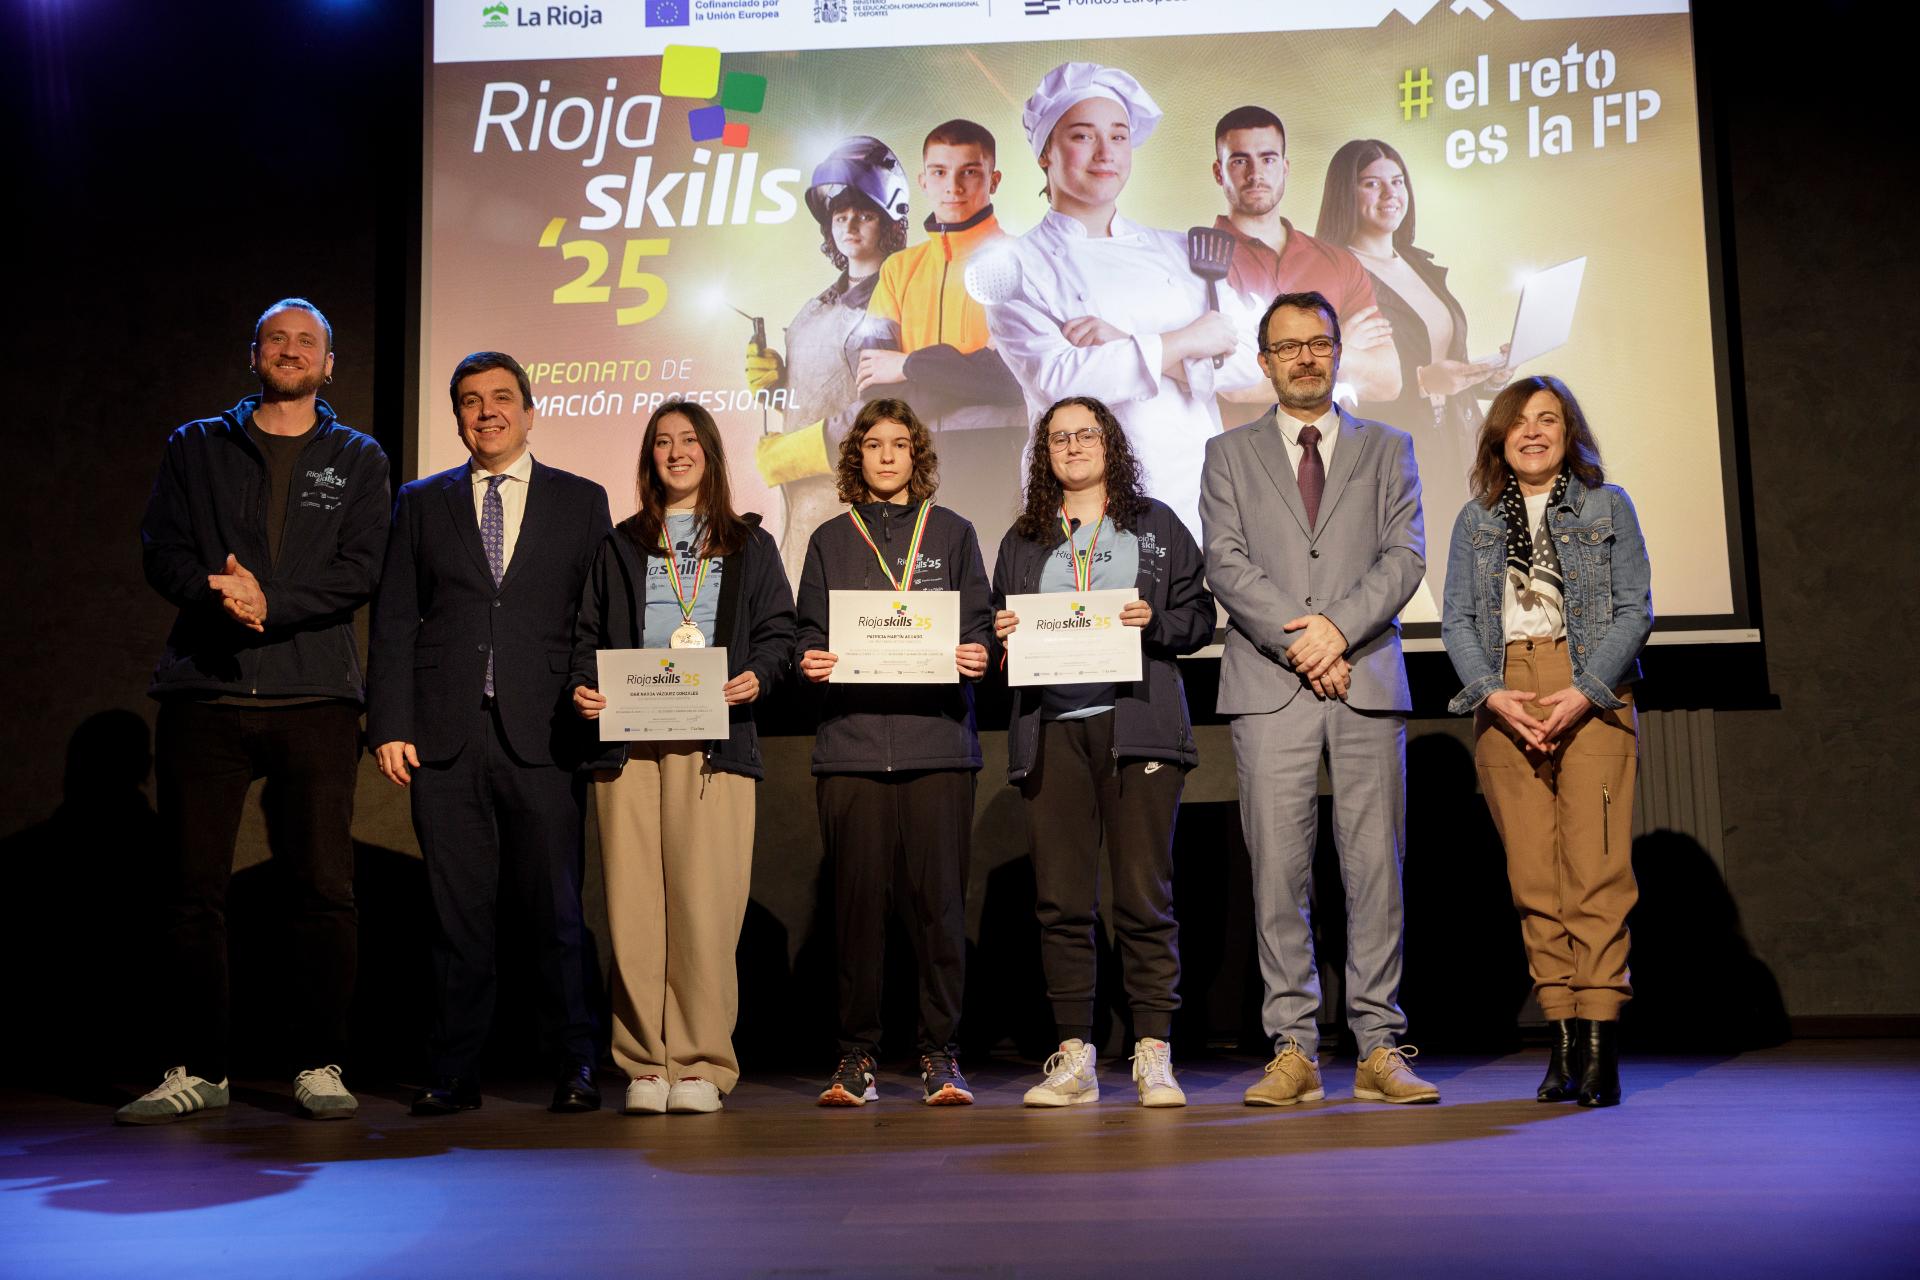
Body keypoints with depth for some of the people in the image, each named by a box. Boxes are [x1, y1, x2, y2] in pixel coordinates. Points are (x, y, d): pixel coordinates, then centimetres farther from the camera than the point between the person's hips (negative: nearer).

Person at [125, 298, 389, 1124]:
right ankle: (195, 1068, 12)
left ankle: (321, 1066, 6)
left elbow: (361, 570, -1)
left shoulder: (359, 461, 13)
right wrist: (219, 596, -14)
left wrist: (271, 602, -15)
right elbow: (162, 553, 6)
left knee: (324, 887, -3)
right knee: (191, 887, 1)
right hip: (203, 692, 1)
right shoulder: (195, 449, 17)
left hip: (314, 694, -1)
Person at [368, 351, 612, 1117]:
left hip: (542, 735, -1)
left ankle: (573, 1067, 10)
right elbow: (393, 622, 9)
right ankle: (453, 1073, 12)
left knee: (557, 905, 0)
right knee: (458, 910, 4)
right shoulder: (421, 504, 14)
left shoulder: (580, 501, 11)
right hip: (446, 735, 1)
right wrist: (390, 726, 0)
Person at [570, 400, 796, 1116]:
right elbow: (587, 633, 16)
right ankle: (646, 1064, 4)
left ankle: (701, 1064, -2)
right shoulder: (619, 546, 21)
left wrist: (756, 677, -9)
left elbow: (778, 631, 11)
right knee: (633, 903, -4)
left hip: (715, 741, -1)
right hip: (627, 741, 2)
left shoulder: (749, 545, 18)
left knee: (705, 901, -9)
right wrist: (582, 687, -3)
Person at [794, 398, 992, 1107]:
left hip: (936, 736, 0)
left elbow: (977, 626, 10)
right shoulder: (830, 540, 16)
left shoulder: (952, 533, 15)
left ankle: (940, 1052, 6)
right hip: (851, 739, 1)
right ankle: (857, 1053, 10)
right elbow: (810, 633, 13)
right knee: (857, 894, 0)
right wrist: (810, 662, -8)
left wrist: (974, 656, -11)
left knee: (937, 894, -3)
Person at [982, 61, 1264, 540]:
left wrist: (1127, 344, -12)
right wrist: (1182, 343, -9)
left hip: (1201, 499, 4)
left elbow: (1246, 359, 1)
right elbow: (1055, 379, -15)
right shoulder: (1016, 269, 0)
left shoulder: (1181, 251, 12)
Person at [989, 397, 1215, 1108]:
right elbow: (999, 627, 21)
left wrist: (1154, 623, -9)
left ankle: (1154, 1056, 4)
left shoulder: (1157, 525, 14)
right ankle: (1074, 1058, 8)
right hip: (1050, 729, 2)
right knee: (1060, 898, 0)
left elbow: (1200, 616, 9)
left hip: (1136, 723, -2)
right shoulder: (1021, 541, 19)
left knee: (1145, 894, -4)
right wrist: (1001, 634, -1)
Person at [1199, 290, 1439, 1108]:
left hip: (1368, 680, 1)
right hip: (1268, 686, 0)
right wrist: (1298, 643, -10)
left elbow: (1405, 555, 4)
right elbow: (1226, 563, 2)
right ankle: (1293, 1050, 5)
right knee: (1277, 870, -2)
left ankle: (1379, 1049, 7)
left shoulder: (1387, 449, 16)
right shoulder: (1229, 454, 14)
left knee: (1375, 867, 0)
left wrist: (1339, 626, -12)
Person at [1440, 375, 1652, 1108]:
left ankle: (1599, 1040, -8)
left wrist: (1583, 693, -10)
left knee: (1596, 867, -10)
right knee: (1531, 873, -1)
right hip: (1504, 700, 2)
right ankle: (1562, 1035, 4)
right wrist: (1492, 694, -8)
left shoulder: (1607, 505, 10)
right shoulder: (1475, 519, 15)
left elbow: (1635, 608, 3)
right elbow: (1457, 620, 8)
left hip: (1591, 696, -2)